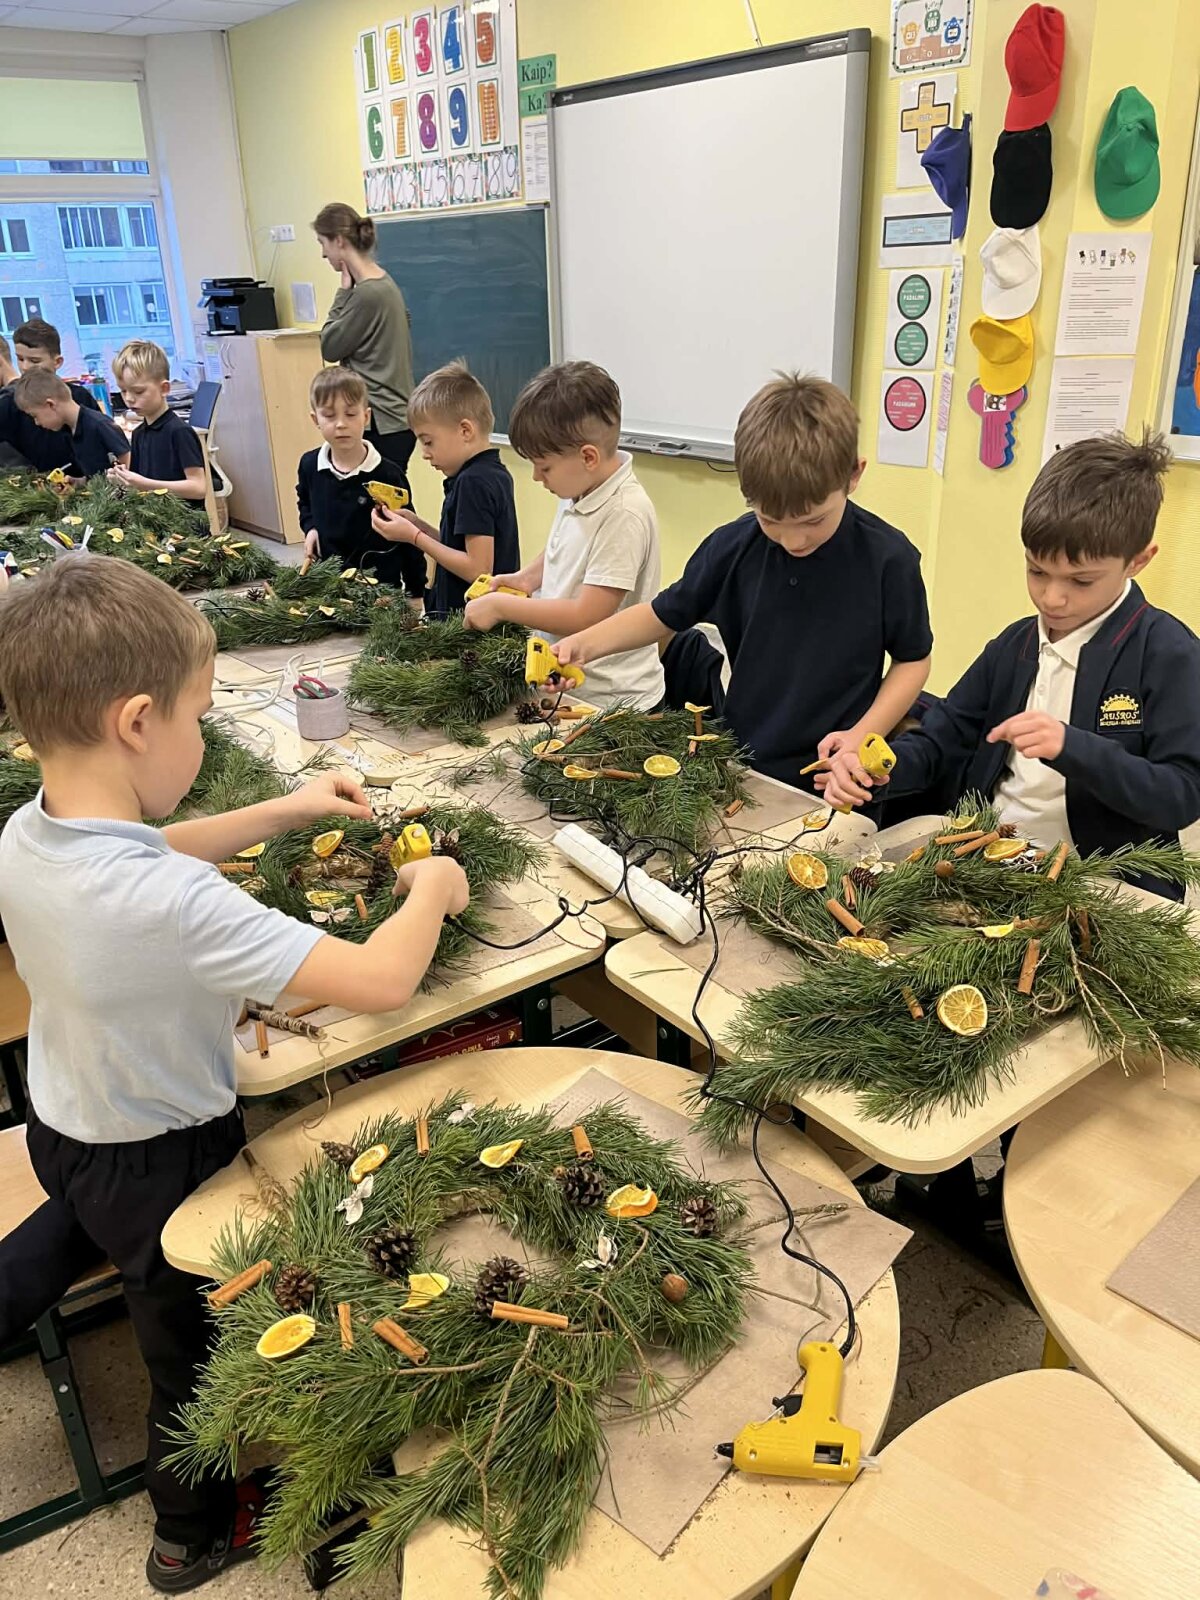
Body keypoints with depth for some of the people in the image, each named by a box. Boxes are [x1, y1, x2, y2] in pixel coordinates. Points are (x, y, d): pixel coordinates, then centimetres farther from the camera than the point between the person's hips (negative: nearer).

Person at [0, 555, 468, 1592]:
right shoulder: (174, 904, -41)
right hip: (165, 1163, -6)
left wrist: (285, 812, 2)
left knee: (89, 1218, 42)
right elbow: (381, 981, -40)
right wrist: (431, 889, -20)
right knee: (196, 1350, 21)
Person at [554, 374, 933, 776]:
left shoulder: (888, 560, -14)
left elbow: (913, 660, -1)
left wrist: (862, 736, -15)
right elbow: (664, 614, 6)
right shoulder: (732, 547, -7)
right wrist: (583, 644, -8)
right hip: (741, 765, 2)